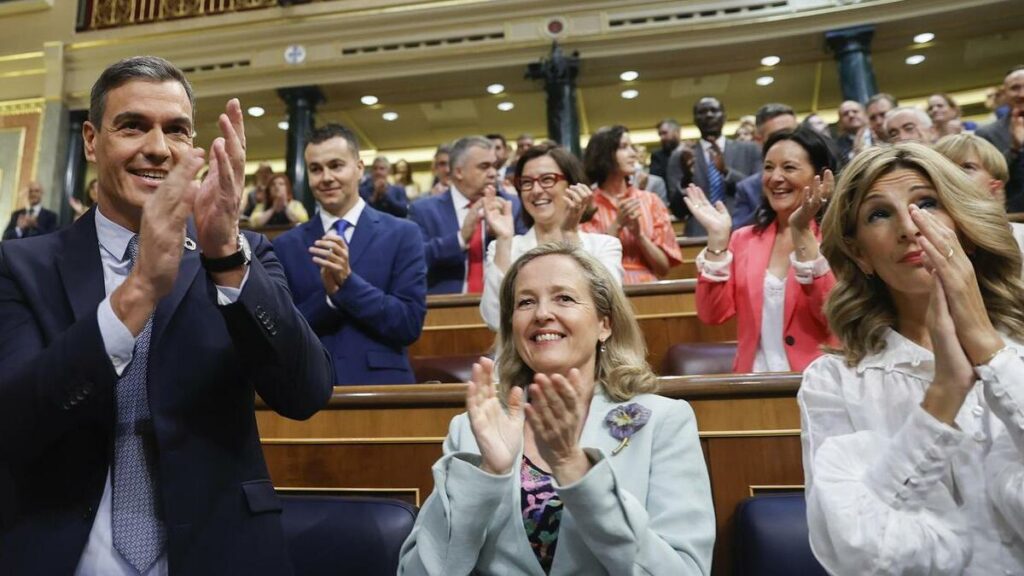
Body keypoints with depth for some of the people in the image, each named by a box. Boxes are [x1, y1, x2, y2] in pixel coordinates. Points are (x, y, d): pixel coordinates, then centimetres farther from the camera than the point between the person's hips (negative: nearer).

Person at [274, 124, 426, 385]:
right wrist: (328, 293, -17)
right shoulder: (286, 245, 2)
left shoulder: (402, 234, -5)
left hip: (380, 386, -1)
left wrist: (347, 280, -19)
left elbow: (411, 324, -11)